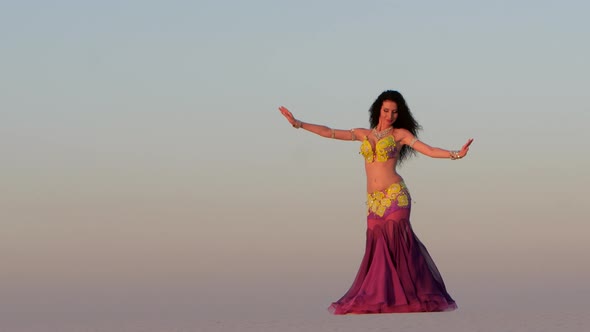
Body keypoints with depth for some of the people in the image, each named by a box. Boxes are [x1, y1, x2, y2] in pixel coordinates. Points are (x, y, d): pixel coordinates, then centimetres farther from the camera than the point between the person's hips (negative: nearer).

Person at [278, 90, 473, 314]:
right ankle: (377, 298, 3)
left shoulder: (400, 134, 5)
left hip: (395, 195, -4)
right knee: (378, 247, -1)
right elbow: (329, 133, 17)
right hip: (374, 201, 4)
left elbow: (429, 150, -3)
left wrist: (455, 154, -18)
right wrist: (298, 124, 14)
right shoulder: (364, 134, 17)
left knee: (394, 245, -10)